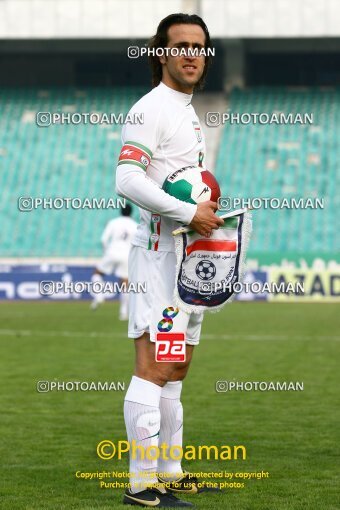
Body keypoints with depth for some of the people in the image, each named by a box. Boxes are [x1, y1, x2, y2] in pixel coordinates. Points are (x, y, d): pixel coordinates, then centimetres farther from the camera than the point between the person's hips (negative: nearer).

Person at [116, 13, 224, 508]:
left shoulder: (188, 112, 20)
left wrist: (210, 215, 11)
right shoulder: (150, 109, -10)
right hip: (159, 249, -10)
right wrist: (189, 213, -22)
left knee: (176, 369, 13)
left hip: (190, 251, 10)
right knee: (155, 367, -14)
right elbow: (127, 180, -22)